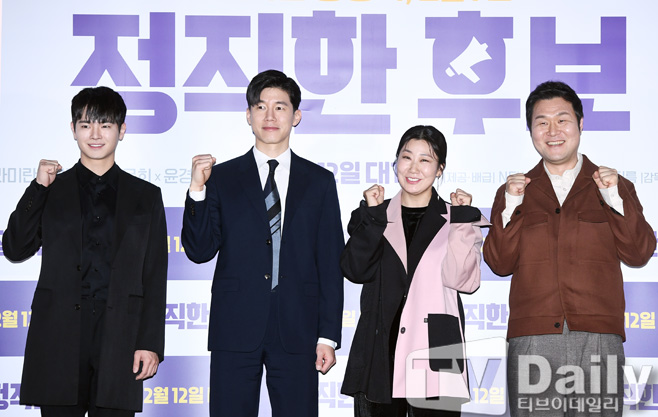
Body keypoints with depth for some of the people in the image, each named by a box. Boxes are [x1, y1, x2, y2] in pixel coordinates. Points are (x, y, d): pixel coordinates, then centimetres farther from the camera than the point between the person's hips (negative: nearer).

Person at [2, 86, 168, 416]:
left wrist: (151, 343, -1)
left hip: (119, 339, 0)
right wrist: (38, 188, -4)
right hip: (59, 339, 1)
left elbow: (154, 277, 7)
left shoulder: (145, 197, 11)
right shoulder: (52, 191, 13)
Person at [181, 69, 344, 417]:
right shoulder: (222, 178, 8)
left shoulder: (319, 182, 9)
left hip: (297, 333, 1)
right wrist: (197, 190, -11)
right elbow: (199, 251, 1)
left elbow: (330, 264, 7)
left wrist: (328, 336, 1)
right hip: (235, 332, 0)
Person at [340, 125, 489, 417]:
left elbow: (464, 280, -9)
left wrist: (462, 219, -9)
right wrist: (372, 215, -5)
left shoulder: (453, 220, 7)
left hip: (434, 357, -2)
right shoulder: (375, 217, 13)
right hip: (380, 356, 2)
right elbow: (356, 270, -5)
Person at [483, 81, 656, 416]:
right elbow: (500, 263, 7)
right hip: (532, 341, 0)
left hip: (598, 340, 0)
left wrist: (616, 198, -5)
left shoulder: (616, 187, 15)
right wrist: (510, 206, -4)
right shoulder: (514, 191, 16)